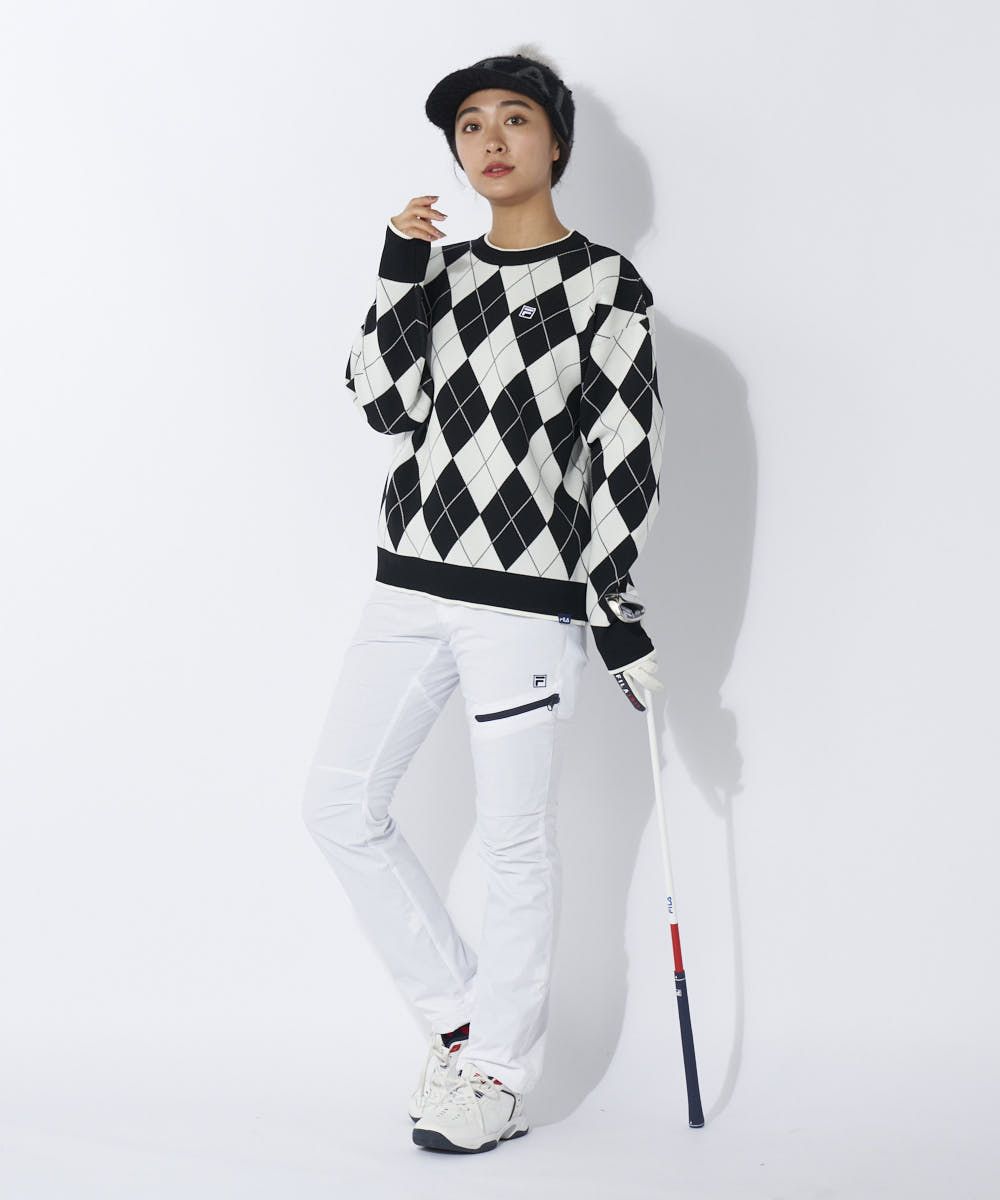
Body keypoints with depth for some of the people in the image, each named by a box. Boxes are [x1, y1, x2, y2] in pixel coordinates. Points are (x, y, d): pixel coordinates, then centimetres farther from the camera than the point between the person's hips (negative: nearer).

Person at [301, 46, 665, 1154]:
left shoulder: (604, 285, -2)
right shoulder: (444, 273, 14)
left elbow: (629, 453, -5)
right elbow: (384, 403, 4)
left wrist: (614, 604, -8)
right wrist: (399, 275, -5)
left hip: (526, 593, -6)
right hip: (410, 578, 6)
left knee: (513, 840, 0)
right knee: (340, 804, 5)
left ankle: (499, 1072, 15)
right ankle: (458, 1014, 20)